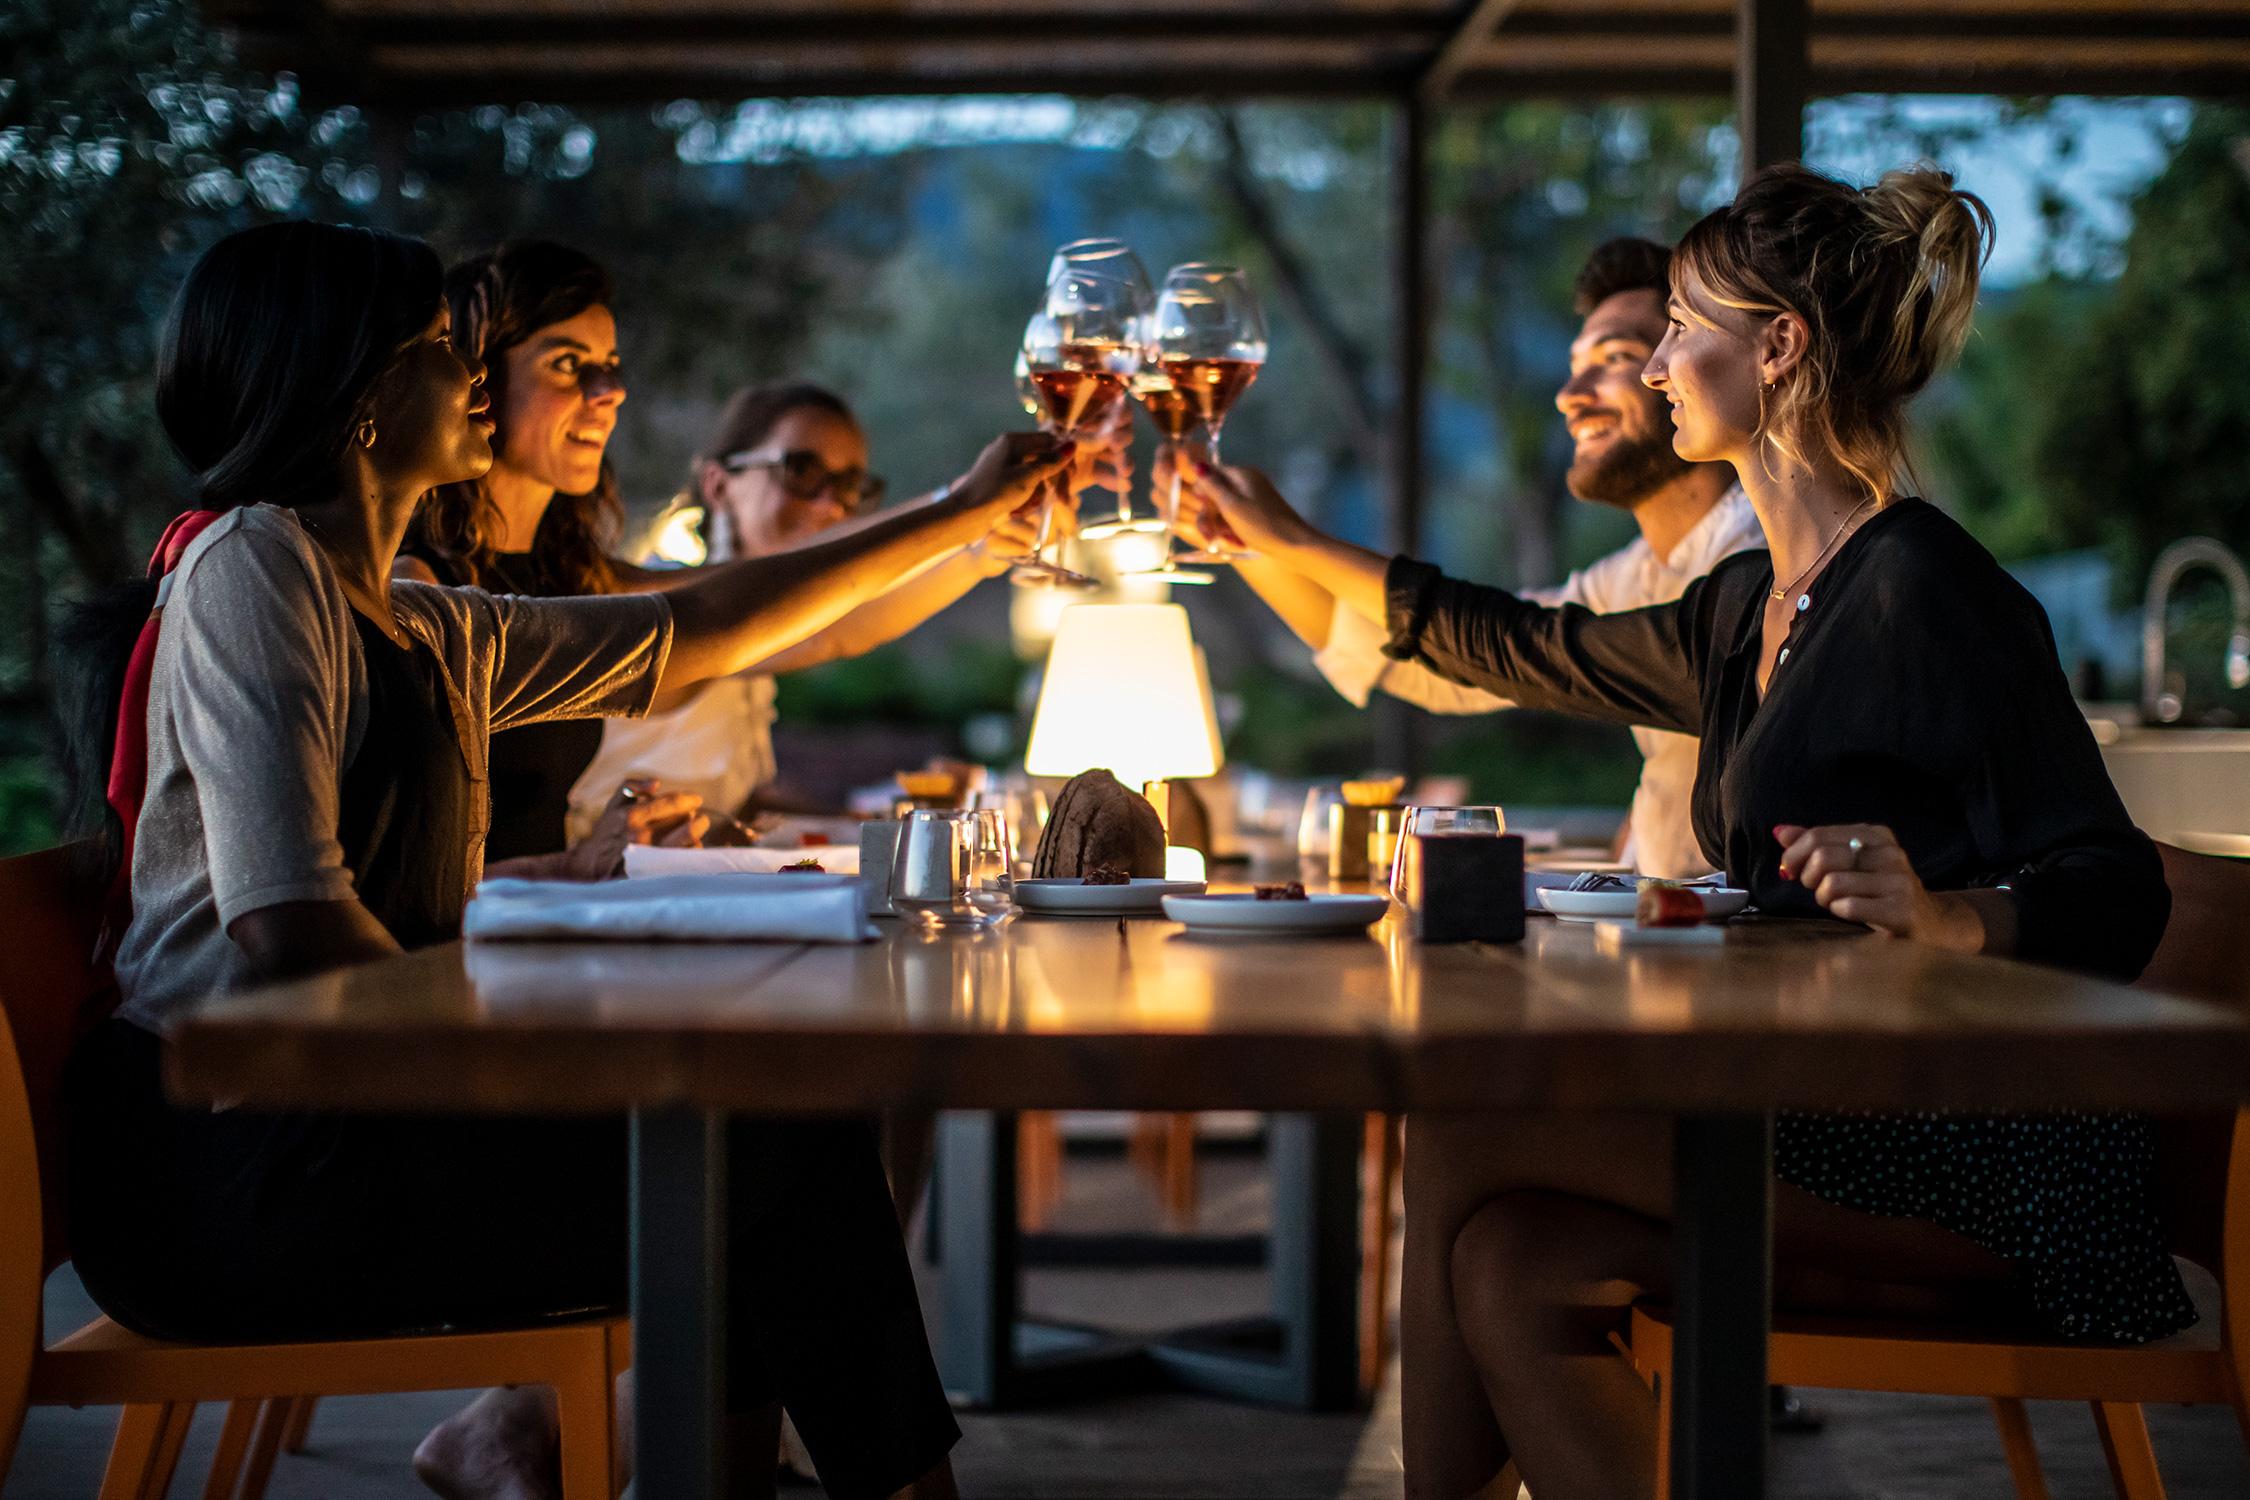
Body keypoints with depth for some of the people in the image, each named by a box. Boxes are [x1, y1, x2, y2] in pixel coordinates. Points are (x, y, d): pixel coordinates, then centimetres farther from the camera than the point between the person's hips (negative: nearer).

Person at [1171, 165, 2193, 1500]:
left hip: (1987, 1162, -8)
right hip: (1840, 1119, 8)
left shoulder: (1925, 591, -14)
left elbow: (2118, 898, -18)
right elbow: (1527, 649, 30)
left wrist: (1955, 915, -39)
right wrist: (1293, 545, 35)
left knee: (1463, 1133, -14)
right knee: (1514, 1266, -14)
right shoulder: (1750, 611, 14)